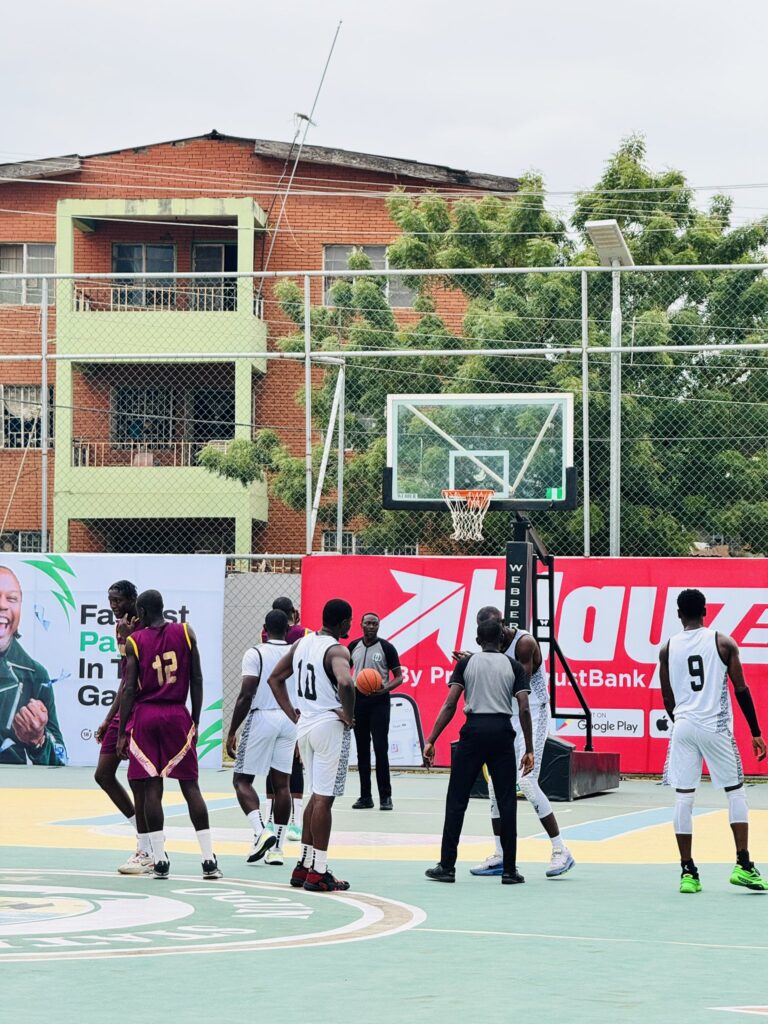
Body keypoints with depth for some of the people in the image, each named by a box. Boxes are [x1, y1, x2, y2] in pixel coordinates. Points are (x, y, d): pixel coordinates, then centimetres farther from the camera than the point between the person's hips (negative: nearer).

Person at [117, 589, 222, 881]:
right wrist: (195, 721, 10)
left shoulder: (134, 641, -2)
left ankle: (160, 860, 0)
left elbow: (129, 689, -5)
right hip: (177, 715, 1)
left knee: (151, 787, 2)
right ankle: (209, 859, -1)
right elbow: (196, 681, 3)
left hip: (144, 715, -1)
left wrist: (122, 733, -2)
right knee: (190, 786, 4)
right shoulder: (185, 633, 4)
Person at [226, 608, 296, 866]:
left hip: (261, 718, -5)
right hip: (290, 719, 5)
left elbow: (246, 695, -13)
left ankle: (261, 831, -16)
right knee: (281, 783, 8)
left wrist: (232, 732, -8)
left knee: (242, 779, 5)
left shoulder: (255, 654, -7)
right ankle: (277, 848, 7)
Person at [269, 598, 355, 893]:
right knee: (324, 798, -4)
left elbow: (275, 679, 16)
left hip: (305, 725, 8)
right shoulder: (336, 650, -14)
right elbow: (344, 682, -34)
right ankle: (318, 874, -2)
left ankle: (303, 867, 21)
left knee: (317, 795, 18)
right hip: (330, 725, -8)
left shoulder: (302, 643, 10)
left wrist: (293, 714, 13)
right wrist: (349, 714, -18)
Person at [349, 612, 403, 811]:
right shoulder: (354, 646, 7)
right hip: (358, 699, 4)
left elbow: (399, 676, -2)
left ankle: (385, 796, -4)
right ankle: (365, 796, 12)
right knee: (362, 749, 7)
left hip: (379, 701, -4)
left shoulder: (386, 647, -4)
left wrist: (386, 688, -21)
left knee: (380, 748, -8)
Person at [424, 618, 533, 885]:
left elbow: (450, 705, -2)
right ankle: (509, 870, 5)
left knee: (456, 800, 6)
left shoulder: (465, 663, 5)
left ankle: (447, 866, 6)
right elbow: (524, 709, -3)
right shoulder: (514, 667, 6)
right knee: (506, 802, 6)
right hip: (502, 730, 0)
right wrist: (529, 749, 1)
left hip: (474, 729, 0)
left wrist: (431, 741, -1)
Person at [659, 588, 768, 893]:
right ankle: (743, 865, 2)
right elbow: (741, 690, -3)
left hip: (683, 727, 2)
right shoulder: (723, 643, -2)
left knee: (683, 797, 4)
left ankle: (687, 872, 3)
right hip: (716, 727, -2)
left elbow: (668, 699, 11)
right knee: (735, 792, 9)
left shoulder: (668, 648, 4)